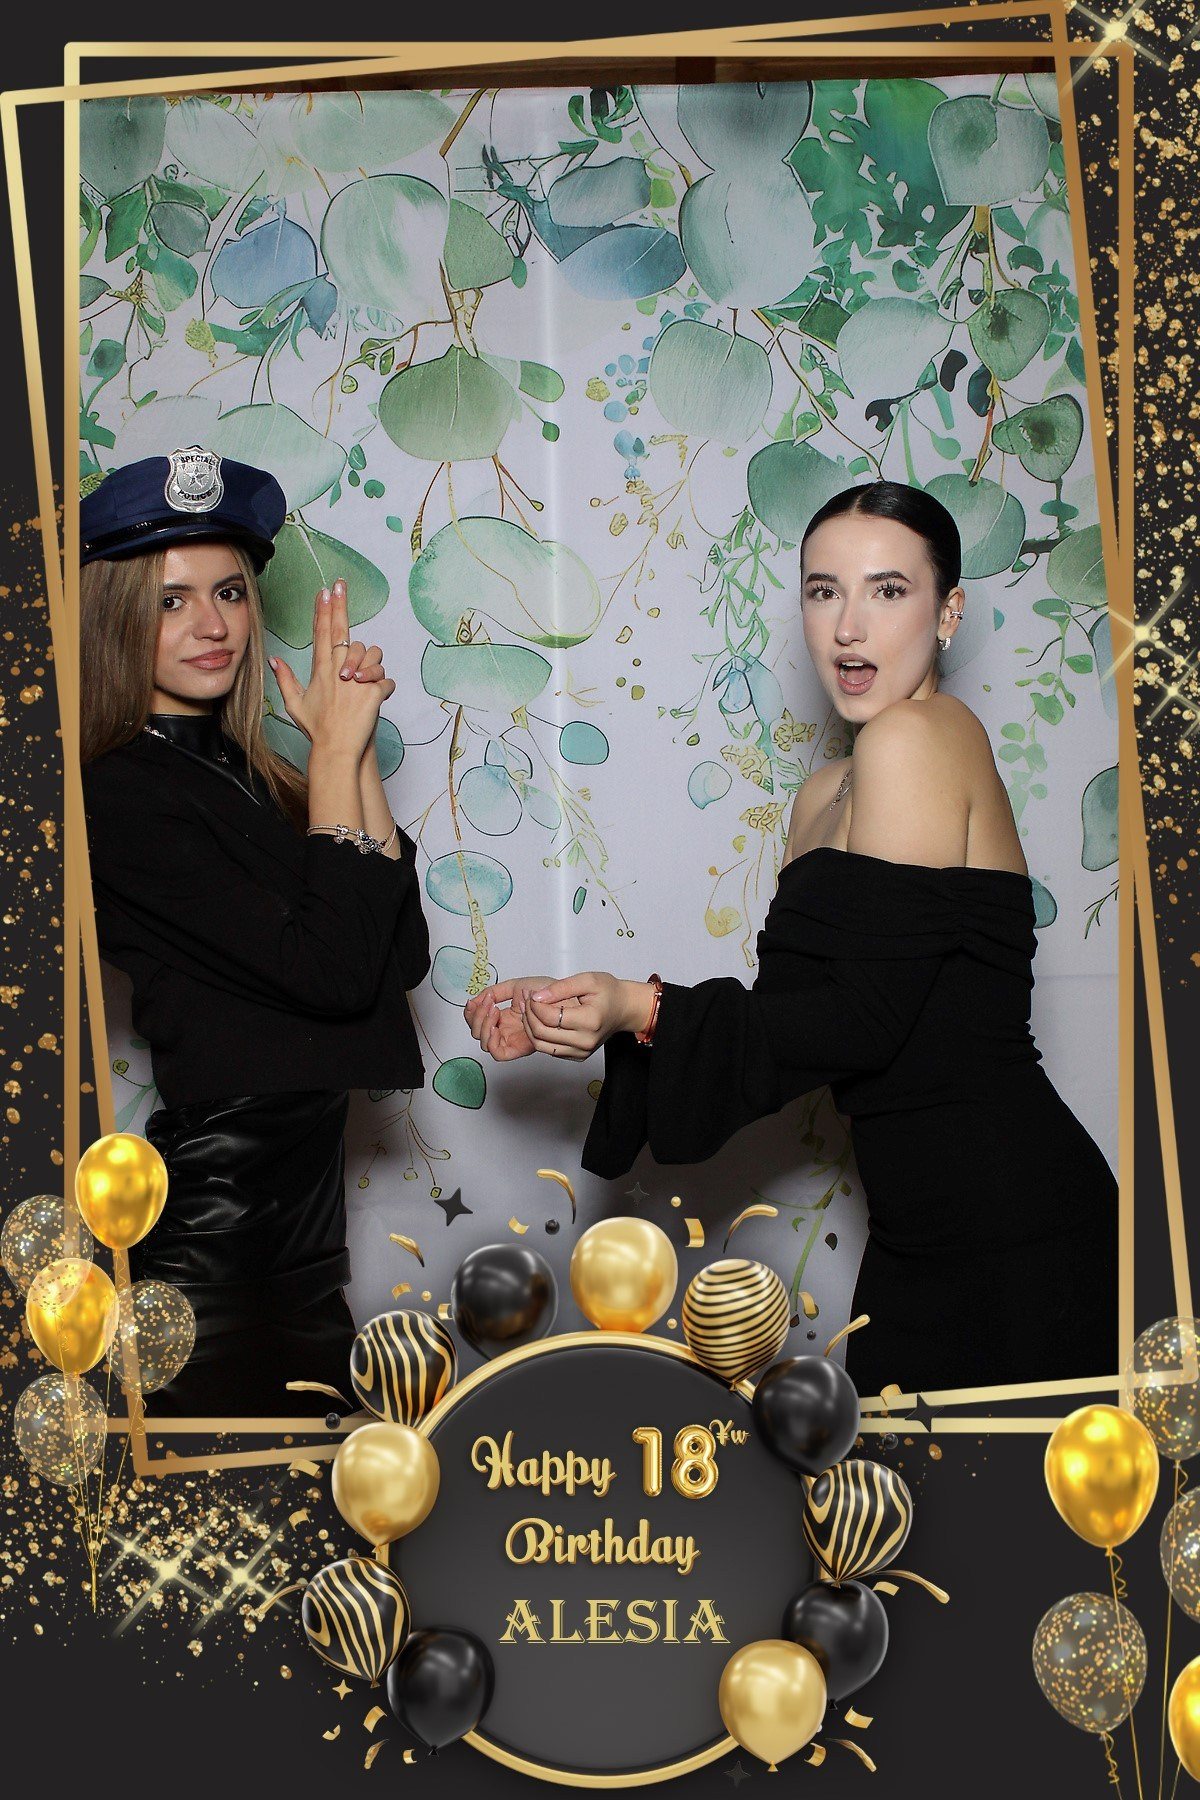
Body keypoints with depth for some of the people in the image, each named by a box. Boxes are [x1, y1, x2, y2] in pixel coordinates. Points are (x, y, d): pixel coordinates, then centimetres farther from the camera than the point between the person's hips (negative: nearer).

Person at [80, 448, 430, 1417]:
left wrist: (355, 749, -2)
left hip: (305, 1182, 8)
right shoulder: (125, 792, -14)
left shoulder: (249, 777, 10)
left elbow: (403, 954, 2)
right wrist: (335, 754, -12)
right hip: (220, 1200, -8)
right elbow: (332, 970, -20)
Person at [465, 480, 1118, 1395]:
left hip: (1007, 1239, -9)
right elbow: (790, 1011, 12)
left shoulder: (917, 737, -14)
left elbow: (865, 1019, -18)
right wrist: (585, 1017, 6)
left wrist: (645, 1009, -18)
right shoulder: (825, 793, 14)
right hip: (933, 1236, 9)